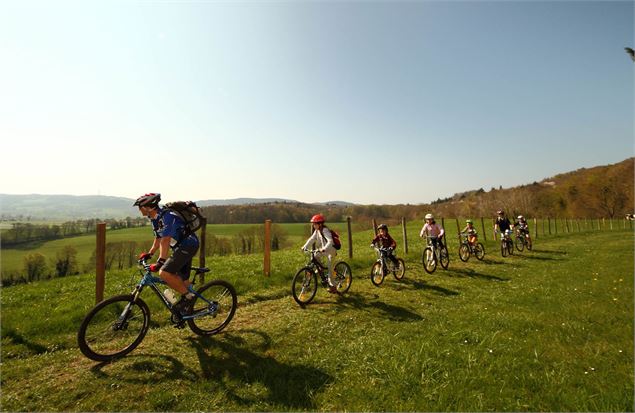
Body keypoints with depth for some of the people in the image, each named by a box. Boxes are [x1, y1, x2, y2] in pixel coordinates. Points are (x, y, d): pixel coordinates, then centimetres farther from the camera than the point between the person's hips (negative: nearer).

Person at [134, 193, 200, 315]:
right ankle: (187, 305, 27)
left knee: (164, 273, -20)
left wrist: (160, 262, -29)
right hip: (181, 247, 10)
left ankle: (188, 296, -8)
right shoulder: (155, 219, 9)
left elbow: (165, 241, -27)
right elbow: (158, 238, 20)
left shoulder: (166, 216, -22)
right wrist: (149, 254, 17)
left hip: (187, 245, -10)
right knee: (183, 279, 14)